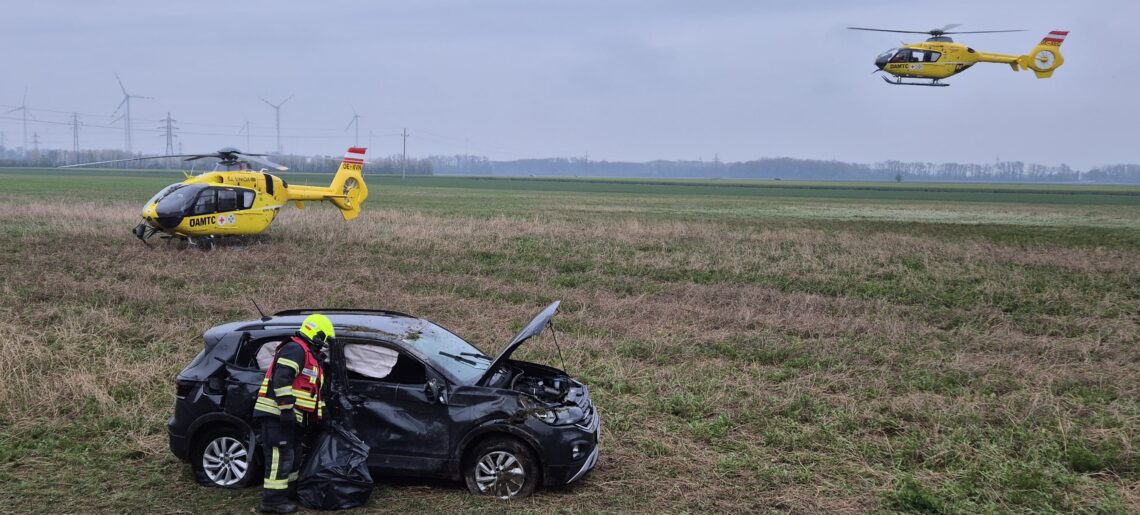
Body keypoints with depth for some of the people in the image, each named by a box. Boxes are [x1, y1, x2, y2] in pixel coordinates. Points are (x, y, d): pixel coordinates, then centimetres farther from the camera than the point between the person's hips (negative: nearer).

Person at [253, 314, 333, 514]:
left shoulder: (308, 355, 22)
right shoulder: (295, 349, -13)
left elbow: (310, 389, 30)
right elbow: (281, 380, -24)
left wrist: (318, 415, 29)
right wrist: (286, 408, -26)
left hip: (289, 417, 11)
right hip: (277, 414, -11)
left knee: (293, 455, 19)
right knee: (281, 456, -10)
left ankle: (289, 491, 30)